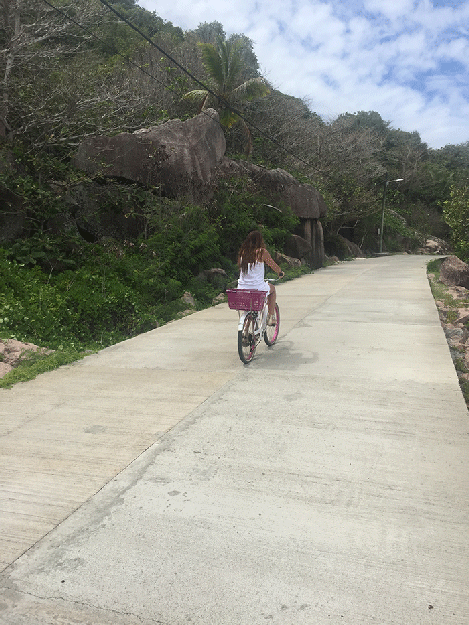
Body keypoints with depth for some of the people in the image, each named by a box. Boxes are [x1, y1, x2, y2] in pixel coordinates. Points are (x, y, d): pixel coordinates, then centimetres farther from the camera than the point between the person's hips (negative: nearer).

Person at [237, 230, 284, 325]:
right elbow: (274, 266, 4)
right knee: (272, 288, 28)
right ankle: (271, 317, 26)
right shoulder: (262, 252, -8)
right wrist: (280, 273, 26)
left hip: (241, 288, 4)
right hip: (257, 288, -4)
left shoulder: (242, 252, 4)